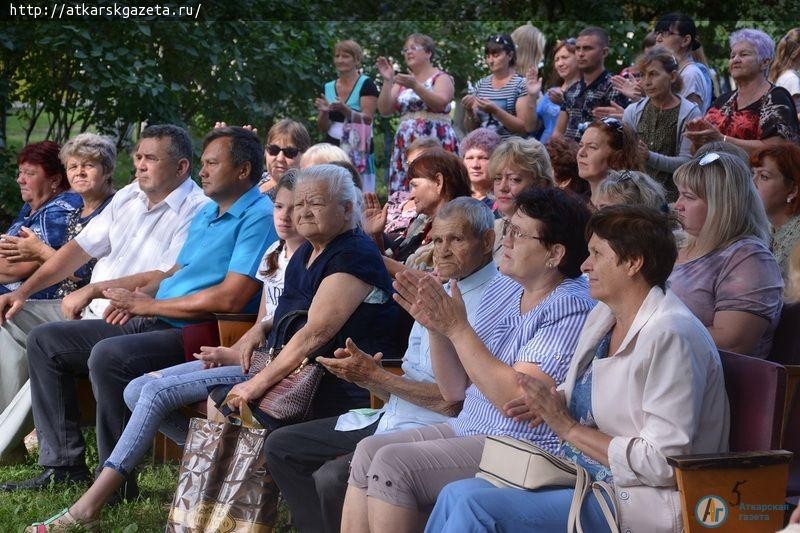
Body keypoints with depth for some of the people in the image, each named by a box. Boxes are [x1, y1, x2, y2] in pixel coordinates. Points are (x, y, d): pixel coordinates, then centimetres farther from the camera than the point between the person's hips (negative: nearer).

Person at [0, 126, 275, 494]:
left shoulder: (259, 217, -11)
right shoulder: (206, 214, 21)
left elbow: (231, 298, -20)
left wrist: (149, 305, -12)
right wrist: (141, 295, 4)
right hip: (151, 324, 11)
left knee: (108, 355, -36)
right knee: (44, 341, 5)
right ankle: (64, 464, 3)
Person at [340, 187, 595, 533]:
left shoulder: (570, 308, -14)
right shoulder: (502, 287, 11)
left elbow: (519, 399, -24)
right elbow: (455, 390, 13)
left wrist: (457, 328, -19)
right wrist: (435, 327, -4)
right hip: (466, 427, 9)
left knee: (392, 463, -19)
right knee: (368, 450, -5)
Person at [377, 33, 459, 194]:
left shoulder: (441, 78, 5)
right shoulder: (402, 81, 19)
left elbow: (441, 103, -14)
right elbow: (385, 110, 8)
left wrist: (415, 86, -25)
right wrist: (387, 81, -4)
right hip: (406, 146, 5)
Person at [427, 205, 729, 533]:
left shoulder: (671, 336, -19)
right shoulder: (602, 316, 11)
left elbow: (664, 462, -23)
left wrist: (568, 428, -16)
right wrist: (553, 402, 2)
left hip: (635, 505, -9)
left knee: (477, 505, -21)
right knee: (457, 494, -4)